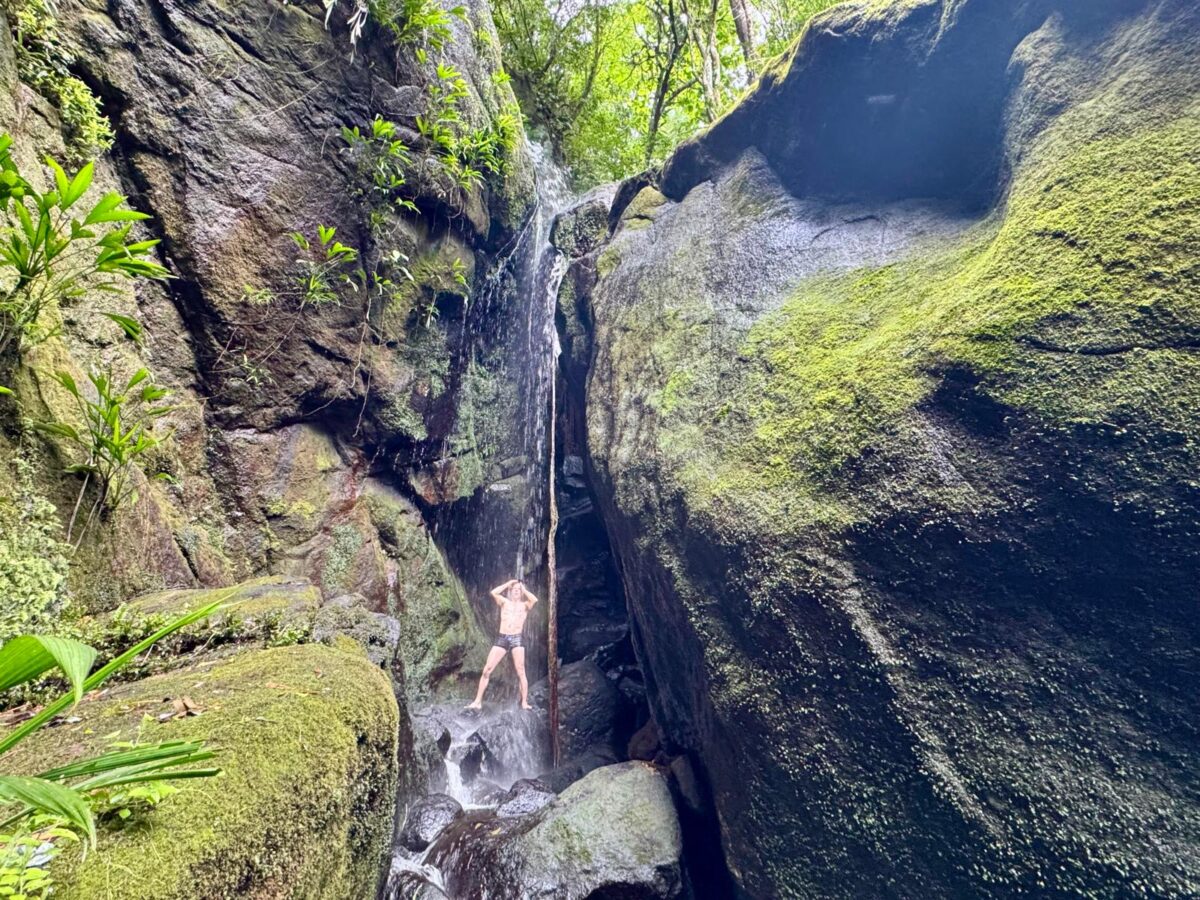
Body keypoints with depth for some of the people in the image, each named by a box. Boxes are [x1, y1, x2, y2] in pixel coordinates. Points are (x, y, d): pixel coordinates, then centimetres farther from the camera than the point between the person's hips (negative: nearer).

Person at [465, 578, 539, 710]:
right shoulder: (505, 602, 12)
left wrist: (524, 589, 1)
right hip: (502, 638, 2)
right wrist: (507, 584, 5)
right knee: (487, 669, -2)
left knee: (520, 672, -3)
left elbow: (535, 599, -13)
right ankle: (478, 701, 4)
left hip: (517, 639, -1)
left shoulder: (525, 605, 9)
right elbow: (493, 592, -4)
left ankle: (524, 702, 4)